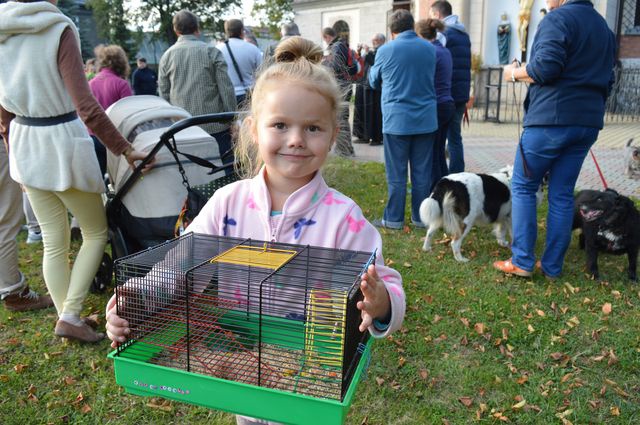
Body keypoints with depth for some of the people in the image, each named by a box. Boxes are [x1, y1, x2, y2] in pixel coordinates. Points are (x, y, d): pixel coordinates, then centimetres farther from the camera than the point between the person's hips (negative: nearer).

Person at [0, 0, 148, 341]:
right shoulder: (59, 31, -14)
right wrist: (125, 150, -20)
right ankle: (70, 315, 5)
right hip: (61, 142, -6)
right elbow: (86, 107, -23)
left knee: (53, 242, 13)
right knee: (96, 232, 12)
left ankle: (67, 317, 22)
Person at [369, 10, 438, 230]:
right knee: (422, 172, 8)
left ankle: (394, 218, 8)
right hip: (426, 120, 3)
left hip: (397, 120, -3)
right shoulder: (430, 48, 6)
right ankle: (420, 217, 15)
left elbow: (374, 82, 11)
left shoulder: (385, 50, -4)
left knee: (396, 173, 3)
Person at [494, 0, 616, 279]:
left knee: (523, 187, 4)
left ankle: (522, 261, 3)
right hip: (588, 124, 7)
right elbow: (607, 81, 23)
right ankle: (552, 266, 14)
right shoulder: (605, 28, 20)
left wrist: (515, 73, -3)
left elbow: (546, 67, -19)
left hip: (551, 120, -7)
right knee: (562, 194, 10)